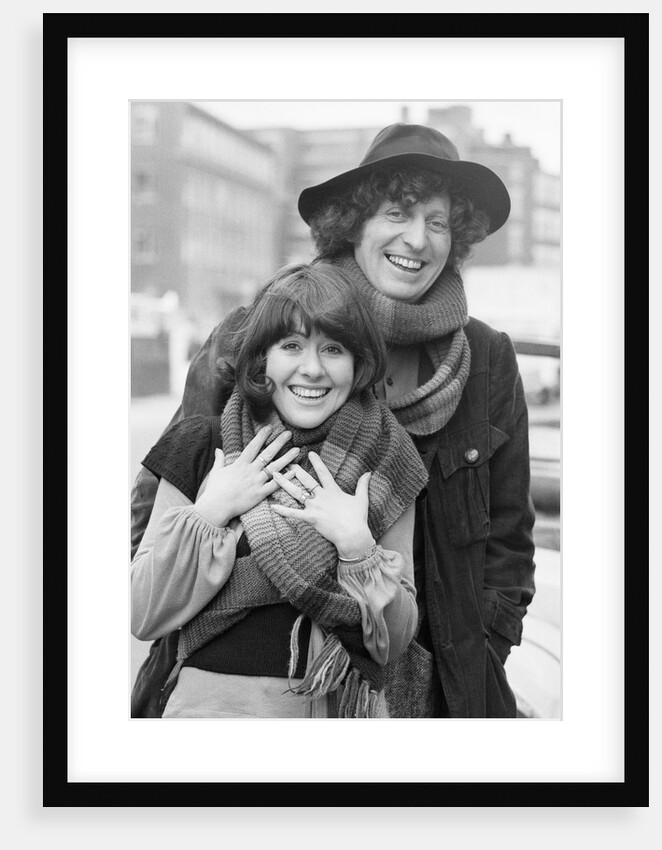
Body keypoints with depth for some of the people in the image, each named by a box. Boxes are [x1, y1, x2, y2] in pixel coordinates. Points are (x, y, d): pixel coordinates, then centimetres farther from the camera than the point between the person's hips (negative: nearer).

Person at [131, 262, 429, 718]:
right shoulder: (201, 449, -6)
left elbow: (394, 642, -5)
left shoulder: (384, 464, -5)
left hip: (346, 709, 1)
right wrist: (209, 514, -17)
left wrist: (357, 545, -19)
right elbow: (145, 617, -8)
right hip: (215, 701, -1)